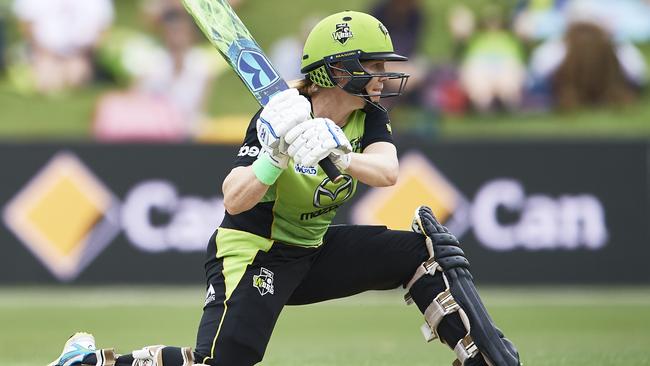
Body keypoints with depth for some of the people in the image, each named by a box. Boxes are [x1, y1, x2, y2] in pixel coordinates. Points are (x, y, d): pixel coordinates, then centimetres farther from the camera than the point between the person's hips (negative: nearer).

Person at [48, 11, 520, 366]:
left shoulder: (370, 118, -4)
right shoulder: (281, 117, -20)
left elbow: (387, 171, -26)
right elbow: (234, 202, -29)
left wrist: (337, 154, -44)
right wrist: (276, 157, -46)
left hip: (313, 253, 7)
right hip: (252, 255, -7)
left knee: (419, 249, -2)